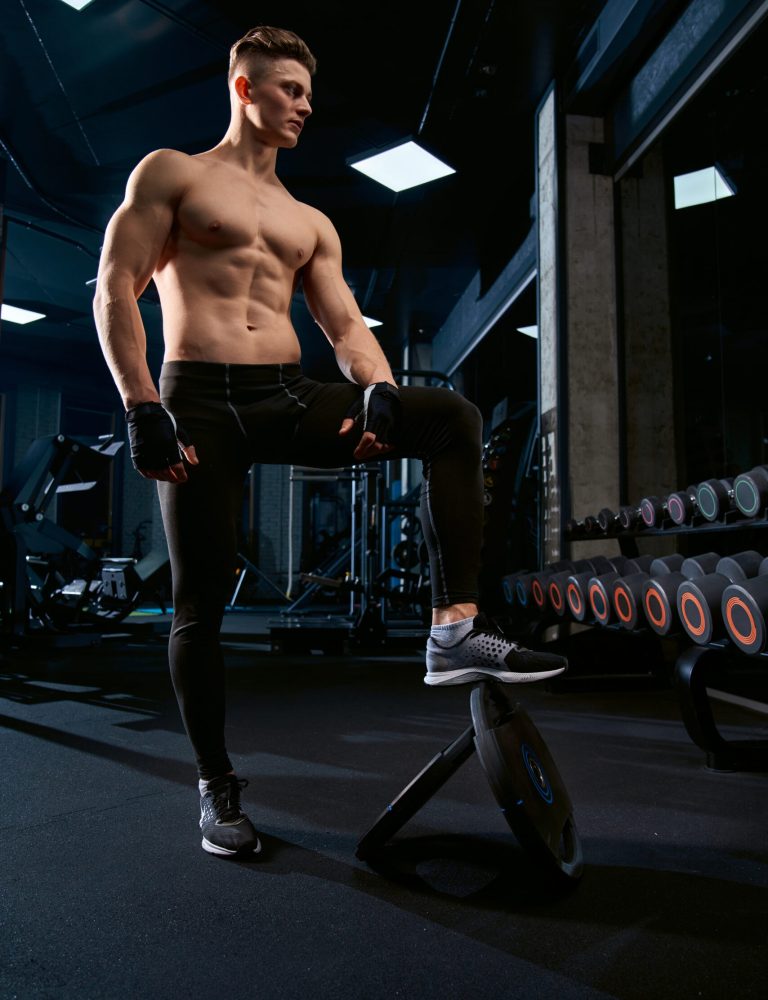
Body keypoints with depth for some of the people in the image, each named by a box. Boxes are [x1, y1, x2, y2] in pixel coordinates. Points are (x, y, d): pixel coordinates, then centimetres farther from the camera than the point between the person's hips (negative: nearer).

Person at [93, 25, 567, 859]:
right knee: (201, 598, -4)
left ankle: (454, 628, -21)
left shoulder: (311, 224, 22)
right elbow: (115, 292, -1)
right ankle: (216, 787, 15)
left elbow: (345, 324, 12)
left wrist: (378, 391, -10)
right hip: (200, 400, -4)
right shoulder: (171, 174, 9)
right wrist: (142, 407, -14)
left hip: (290, 398, 5)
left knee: (453, 417, -14)